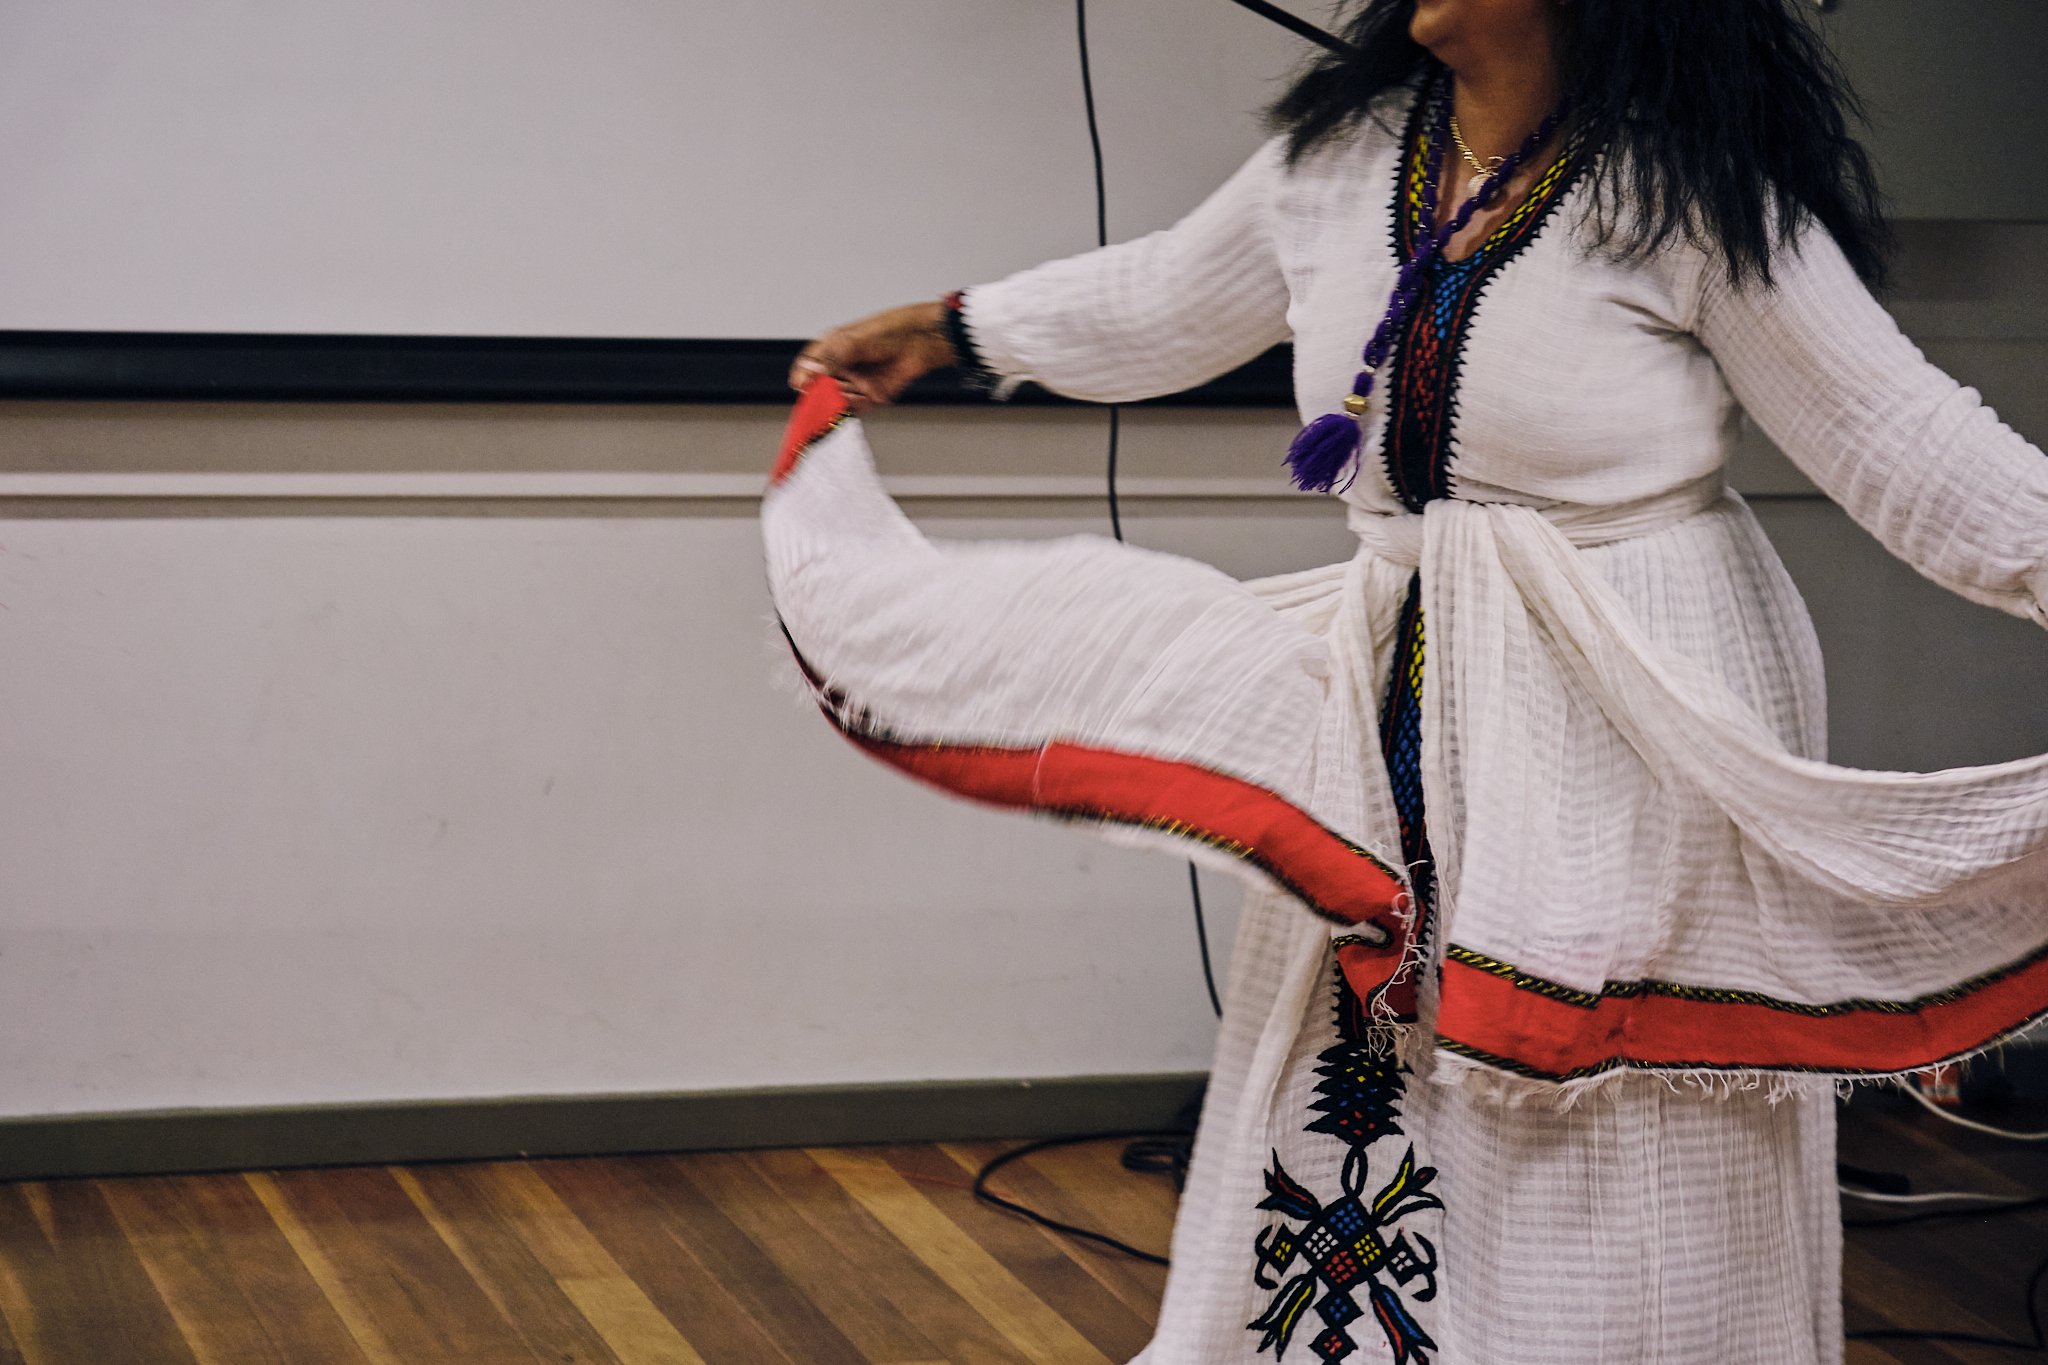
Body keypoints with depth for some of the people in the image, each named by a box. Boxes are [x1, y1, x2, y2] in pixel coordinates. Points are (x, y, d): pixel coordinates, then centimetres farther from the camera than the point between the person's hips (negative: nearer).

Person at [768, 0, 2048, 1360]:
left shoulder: (1690, 188, -12)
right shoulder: (1341, 150, 6)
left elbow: (1904, 440, -12)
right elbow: (1165, 301, 24)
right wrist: (949, 330, 31)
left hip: (1645, 714, -6)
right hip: (1397, 693, 6)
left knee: (1609, 1183, 1)